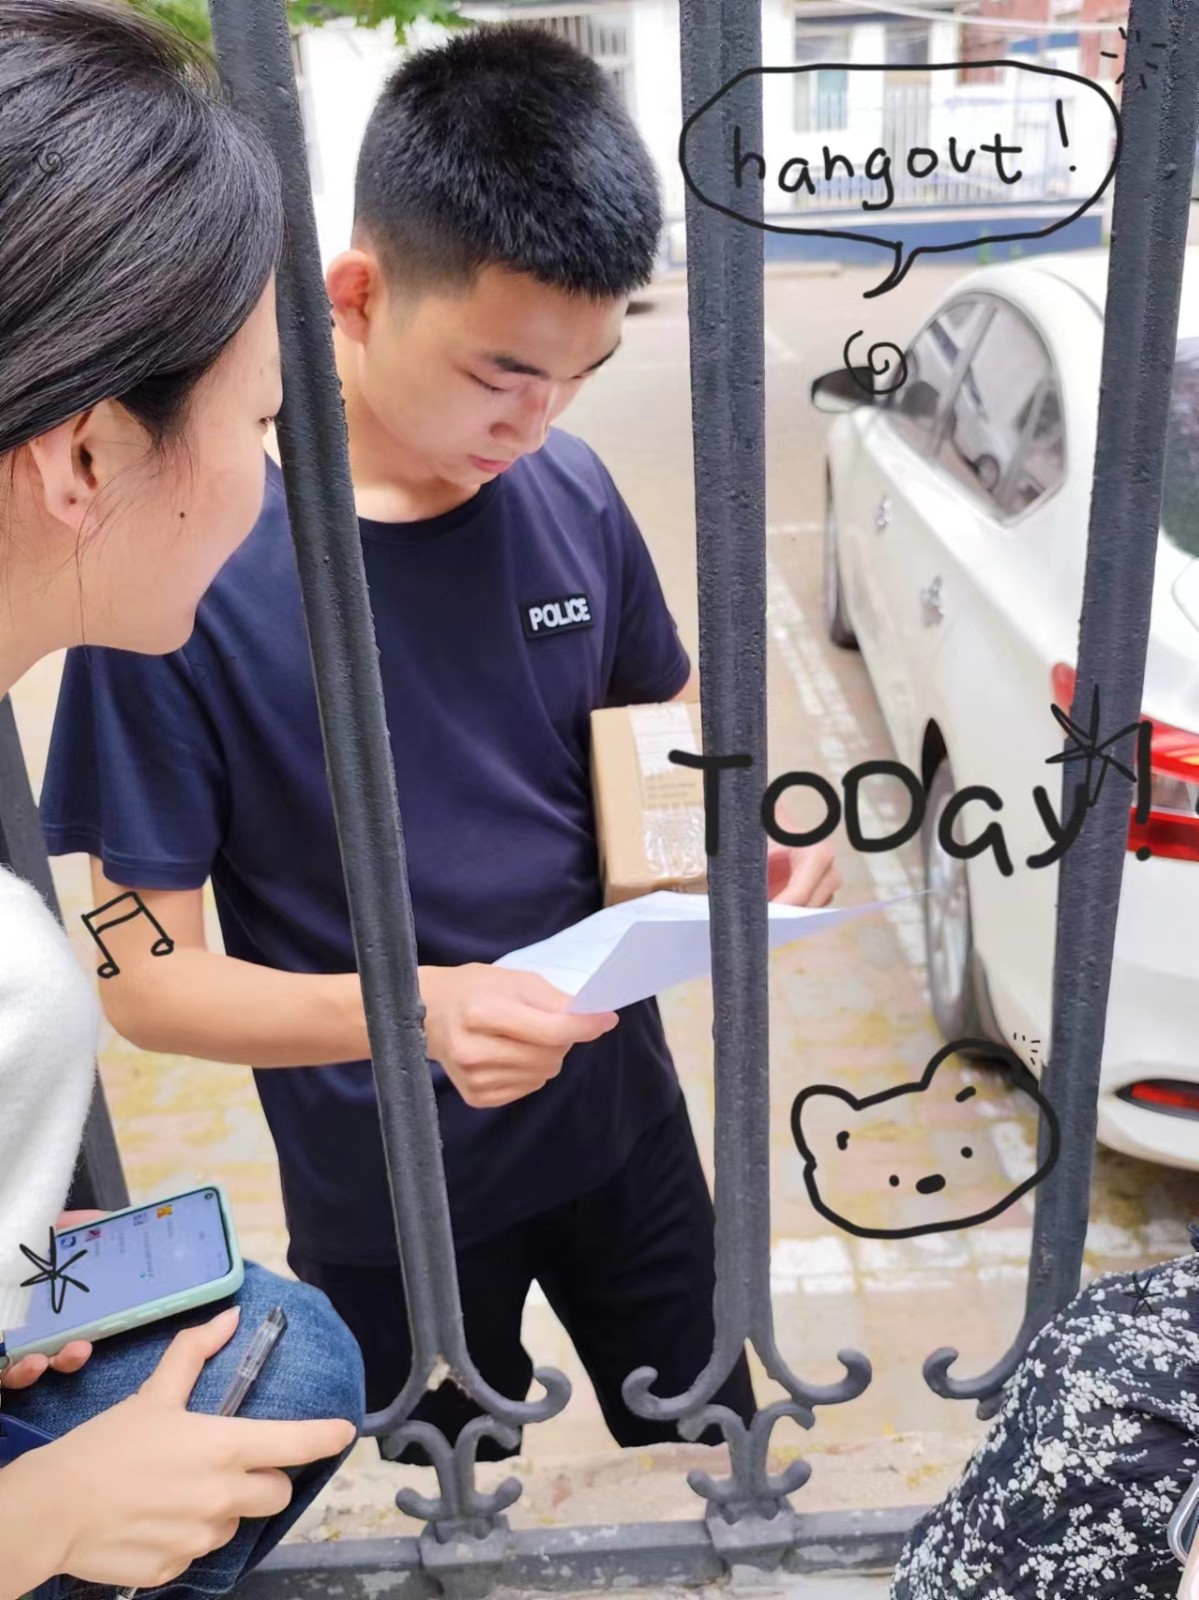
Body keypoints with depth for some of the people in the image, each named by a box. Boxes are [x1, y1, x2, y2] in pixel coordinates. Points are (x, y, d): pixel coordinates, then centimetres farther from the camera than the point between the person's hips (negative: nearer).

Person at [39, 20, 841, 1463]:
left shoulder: (570, 494, -10)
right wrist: (413, 1009, -34)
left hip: (621, 1121, 4)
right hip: (384, 1195, -3)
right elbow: (145, 977, -18)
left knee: (716, 1456, 26)